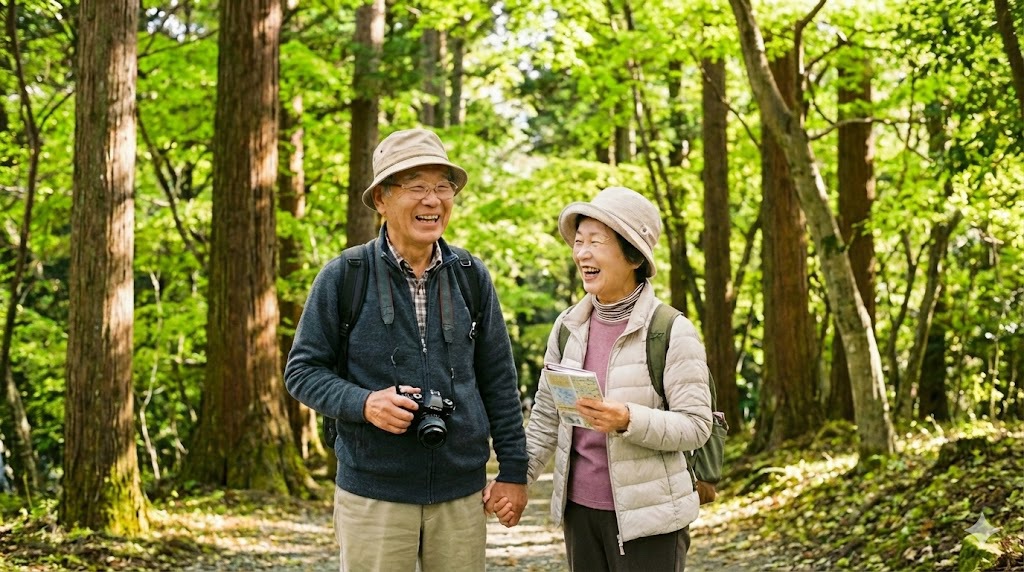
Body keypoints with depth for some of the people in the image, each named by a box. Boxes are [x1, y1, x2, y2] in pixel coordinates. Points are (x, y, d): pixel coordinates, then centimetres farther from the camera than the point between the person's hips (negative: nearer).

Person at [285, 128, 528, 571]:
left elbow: (499, 380, 9)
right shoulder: (341, 278, -4)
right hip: (372, 494, -2)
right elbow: (302, 371, 0)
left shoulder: (472, 277, 4)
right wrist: (363, 403, -17)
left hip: (461, 492, 2)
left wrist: (513, 470, 7)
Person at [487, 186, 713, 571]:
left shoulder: (671, 332, -10)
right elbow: (545, 419, 13)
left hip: (648, 518, -5)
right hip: (578, 510, 5)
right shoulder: (568, 327, 5)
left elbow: (696, 426, -13)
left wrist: (627, 420, -26)